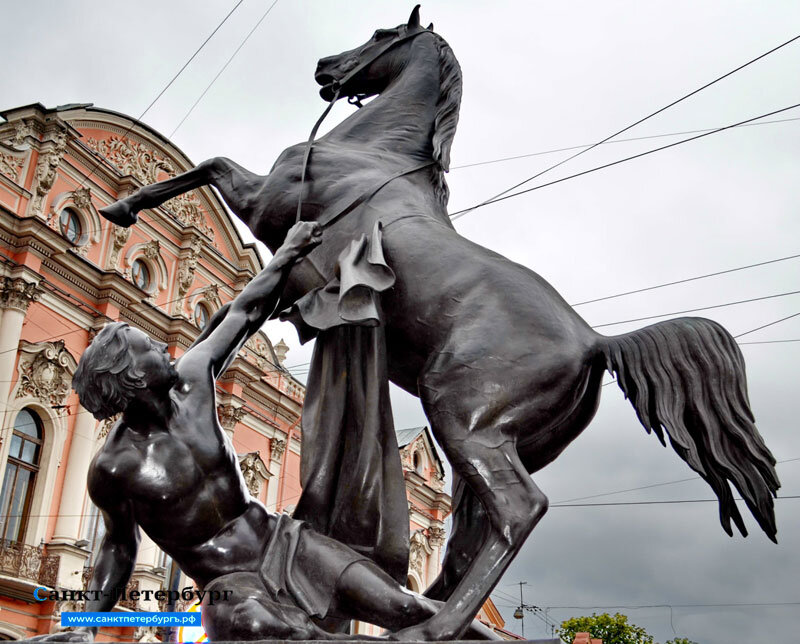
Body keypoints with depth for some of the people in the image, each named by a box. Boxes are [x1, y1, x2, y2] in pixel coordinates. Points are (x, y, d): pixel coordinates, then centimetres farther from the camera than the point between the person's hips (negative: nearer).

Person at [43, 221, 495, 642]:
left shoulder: (193, 377, -2)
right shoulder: (114, 468, -10)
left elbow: (243, 313, 10)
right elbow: (120, 545, 7)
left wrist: (287, 255, 8)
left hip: (284, 543, 4)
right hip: (228, 588, -4)